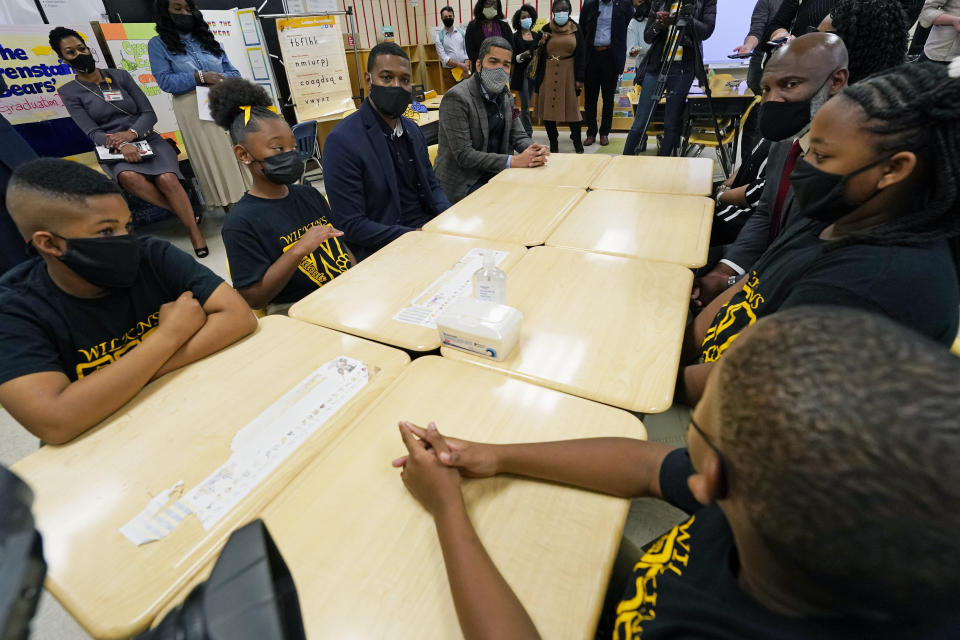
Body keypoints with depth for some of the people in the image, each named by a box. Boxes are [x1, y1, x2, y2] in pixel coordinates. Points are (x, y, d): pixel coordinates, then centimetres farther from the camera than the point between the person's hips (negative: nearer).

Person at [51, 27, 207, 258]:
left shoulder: (120, 75, 11)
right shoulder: (69, 92, 7)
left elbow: (149, 113, 5)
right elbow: (91, 133, -5)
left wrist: (131, 132, -15)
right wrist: (120, 145, -26)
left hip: (147, 140, 1)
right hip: (113, 151, -1)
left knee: (166, 179, -33)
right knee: (128, 176, -38)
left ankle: (195, 232, -24)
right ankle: (185, 212, -28)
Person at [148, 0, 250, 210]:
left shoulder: (206, 38, 19)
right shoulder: (158, 44, 7)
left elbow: (233, 72, 14)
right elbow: (165, 81, -5)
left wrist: (221, 79, -8)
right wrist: (199, 77, -14)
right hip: (194, 109, -3)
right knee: (212, 157, -5)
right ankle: (231, 204, -5)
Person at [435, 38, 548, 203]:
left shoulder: (505, 96, 9)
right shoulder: (456, 98, -16)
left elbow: (518, 136, 9)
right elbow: (464, 155, -22)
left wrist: (535, 151, -16)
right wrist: (514, 161, -26)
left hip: (495, 175, 8)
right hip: (464, 184, -7)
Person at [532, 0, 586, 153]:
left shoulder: (576, 29, 5)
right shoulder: (546, 29, 5)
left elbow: (580, 54, 3)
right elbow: (540, 54, 6)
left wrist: (579, 78, -4)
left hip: (568, 73, -1)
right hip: (548, 73, 1)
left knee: (572, 107, 0)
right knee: (548, 107, 1)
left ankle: (577, 141, 14)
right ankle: (553, 142, 13)